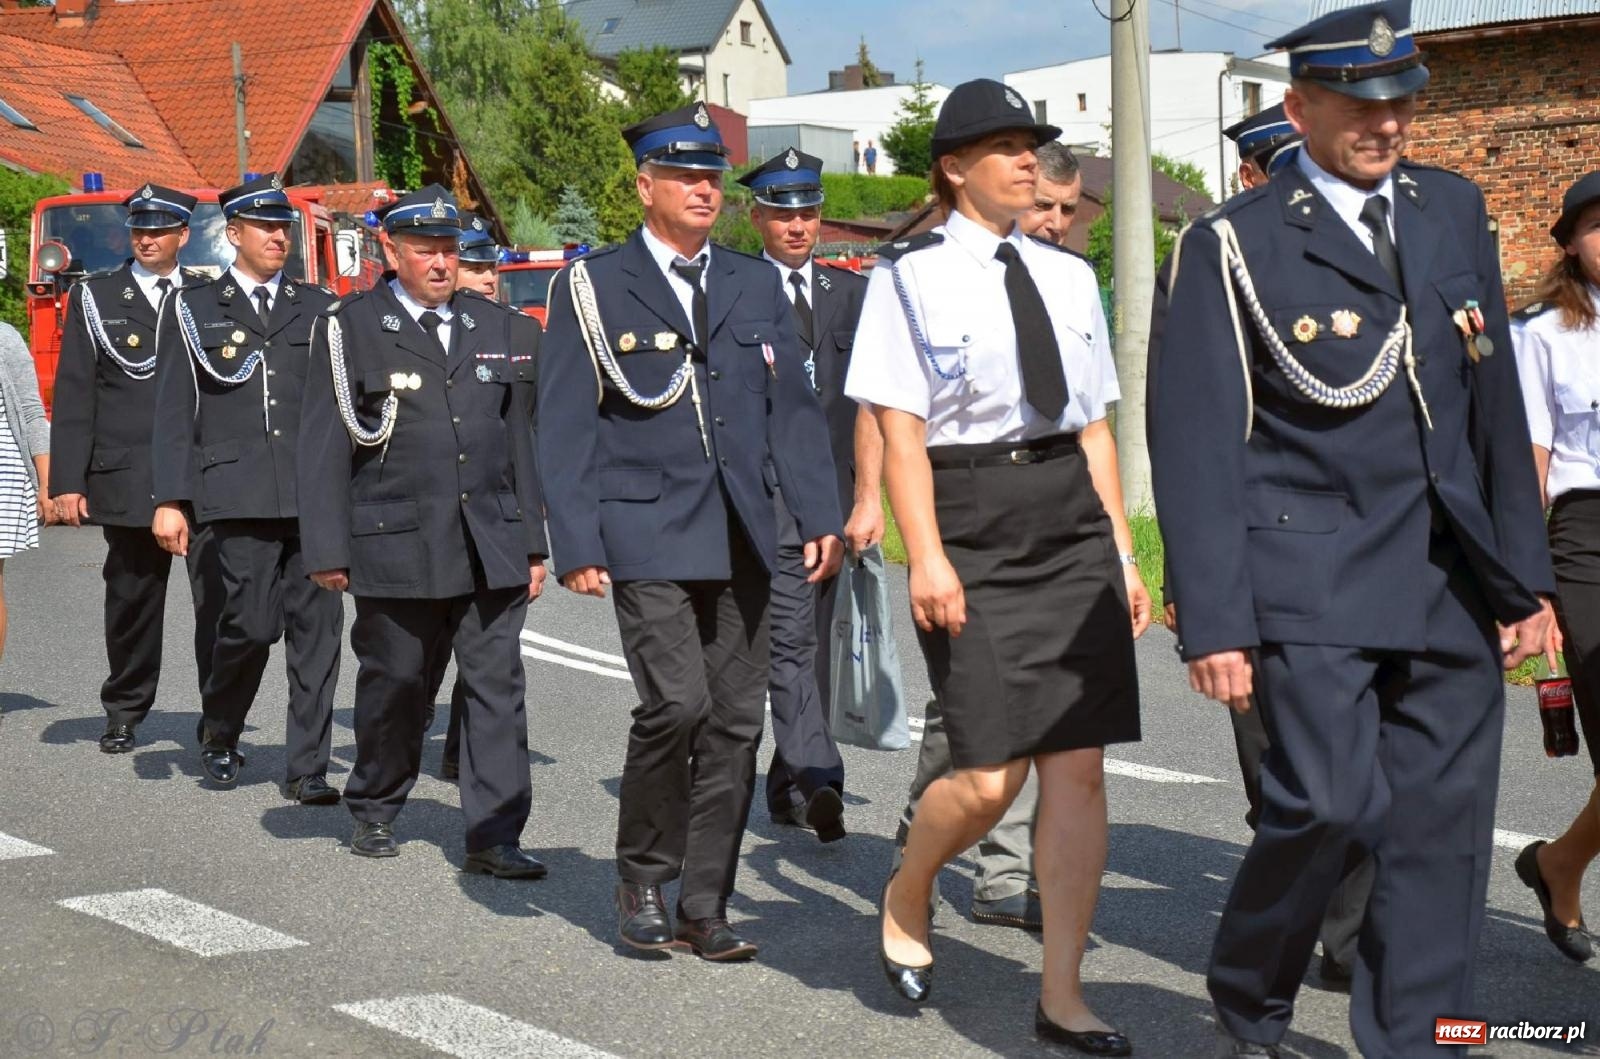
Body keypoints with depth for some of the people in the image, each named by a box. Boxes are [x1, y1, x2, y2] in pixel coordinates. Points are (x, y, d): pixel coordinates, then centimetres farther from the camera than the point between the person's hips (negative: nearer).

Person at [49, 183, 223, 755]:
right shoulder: (95, 298, 7)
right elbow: (74, 396, 2)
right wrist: (67, 481, -6)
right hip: (128, 481, 0)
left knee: (219, 602, -8)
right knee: (132, 603, 11)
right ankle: (124, 711, 28)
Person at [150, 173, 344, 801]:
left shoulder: (316, 308, 16)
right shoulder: (192, 308, 9)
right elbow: (173, 411, 5)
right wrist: (169, 500, -3)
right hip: (240, 495, -2)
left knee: (317, 627, -1)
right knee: (251, 622, -7)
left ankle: (307, 768, 7)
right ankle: (219, 732, 22)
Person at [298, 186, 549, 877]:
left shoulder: (491, 325, 14)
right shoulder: (350, 328, 1)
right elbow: (325, 446, -2)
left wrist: (532, 543, 13)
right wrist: (327, 549, -7)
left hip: (491, 547, 3)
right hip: (395, 547, -3)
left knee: (497, 687, -2)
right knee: (393, 683, 9)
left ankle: (493, 837, 2)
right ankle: (375, 812, 31)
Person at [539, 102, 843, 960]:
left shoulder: (756, 285, 14)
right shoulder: (592, 287, 2)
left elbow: (793, 408, 13)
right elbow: (565, 429, -1)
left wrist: (820, 517, 3)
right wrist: (576, 545, -9)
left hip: (740, 537, 5)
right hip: (647, 534, -4)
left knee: (735, 721, 4)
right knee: (677, 703, -17)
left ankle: (702, 909, 15)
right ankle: (642, 877, 7)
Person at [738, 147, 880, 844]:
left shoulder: (851, 294, 14)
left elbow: (867, 404, 9)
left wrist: (868, 496, 1)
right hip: (763, 499, -5)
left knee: (814, 647, 11)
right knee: (790, 640, -16)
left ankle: (787, 786, 24)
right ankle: (818, 781, -24)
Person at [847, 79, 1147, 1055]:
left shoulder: (1068, 275, 13)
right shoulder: (912, 275, -2)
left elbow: (1094, 426, 15)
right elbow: (900, 428, -7)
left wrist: (1122, 552, 11)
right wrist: (927, 556, -16)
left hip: (1071, 522, 5)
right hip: (973, 531, -5)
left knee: (1080, 768, 2)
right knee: (989, 779, -5)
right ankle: (906, 899, 28)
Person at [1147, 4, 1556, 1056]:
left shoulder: (1454, 210, 13)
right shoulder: (1235, 246, -3)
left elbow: (1496, 404, 16)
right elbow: (1197, 446, -7)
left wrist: (1526, 570, 13)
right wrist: (1215, 622, -12)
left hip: (1452, 591, 5)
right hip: (1313, 582, -5)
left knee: (1443, 833, 4)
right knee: (1330, 805, -14)